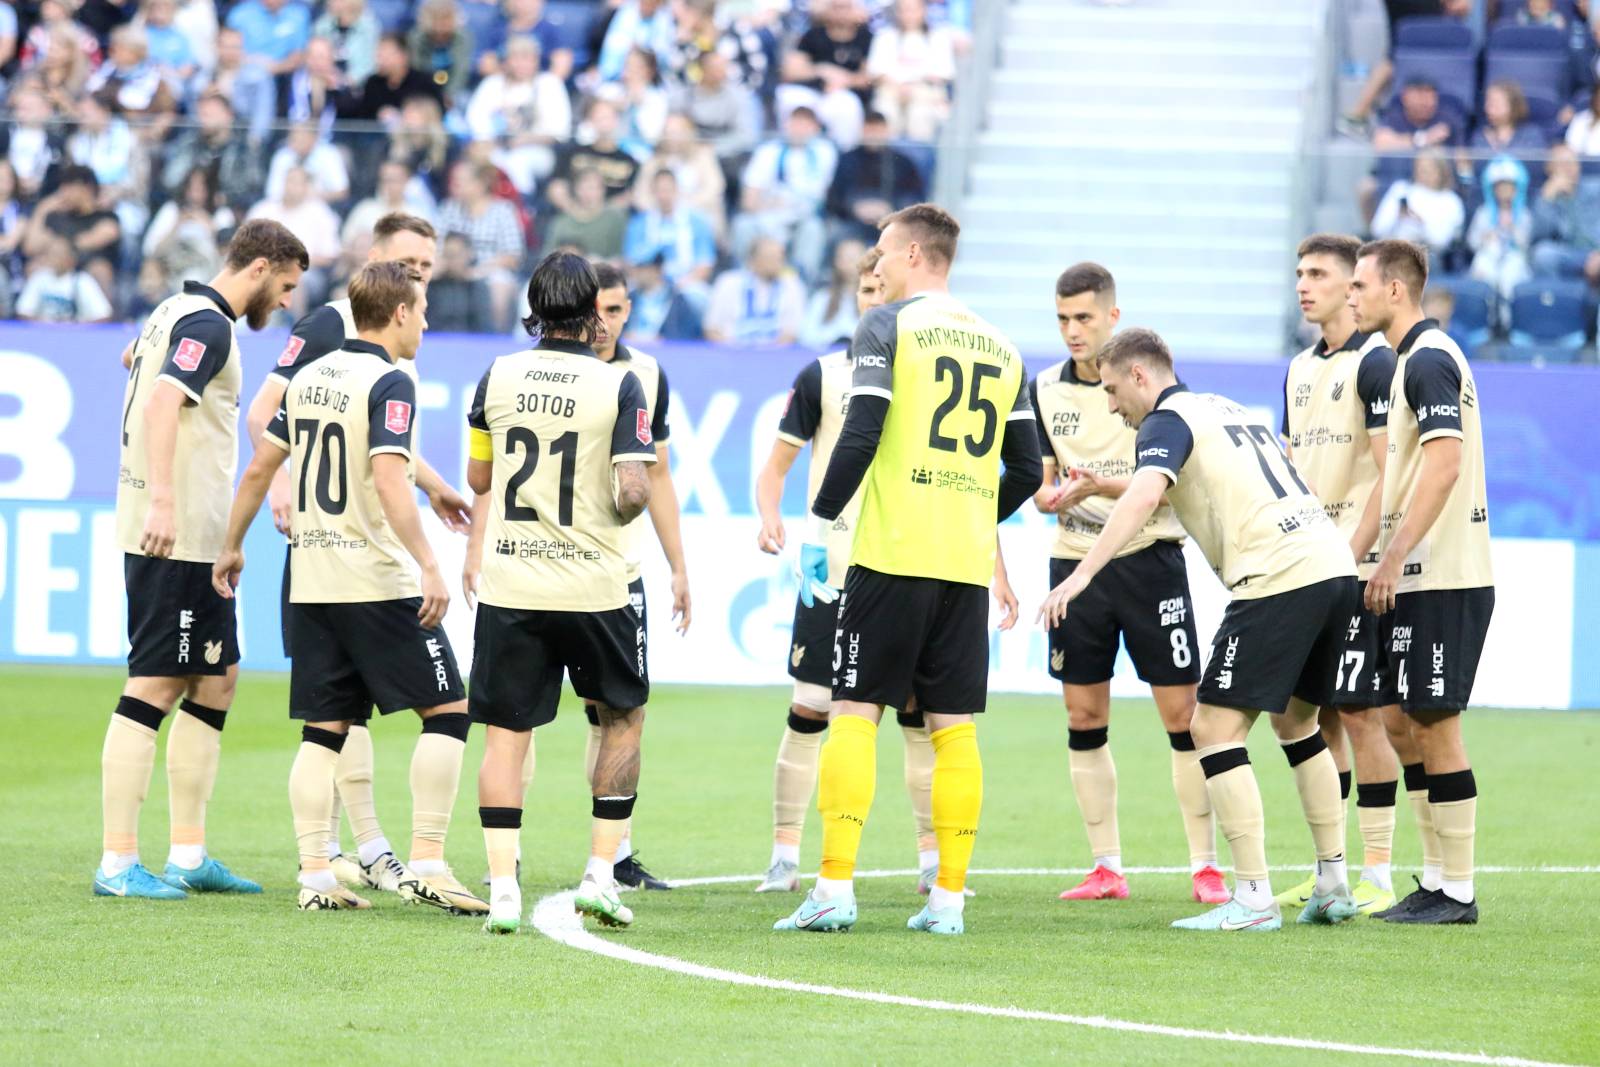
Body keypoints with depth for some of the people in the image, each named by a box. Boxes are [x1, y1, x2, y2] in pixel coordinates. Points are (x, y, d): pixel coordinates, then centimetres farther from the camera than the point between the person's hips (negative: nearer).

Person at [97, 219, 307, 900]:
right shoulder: (208, 325, -13)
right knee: (154, 690, -10)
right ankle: (118, 864, -10)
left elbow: (137, 354, 37)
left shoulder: (177, 311, 16)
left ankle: (189, 856, 16)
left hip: (189, 536, 11)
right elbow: (163, 401, -27)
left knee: (218, 679, 14)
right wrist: (162, 499, -34)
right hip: (178, 537, -11)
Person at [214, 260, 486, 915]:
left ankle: (315, 876, 3)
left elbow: (260, 468, 18)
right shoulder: (389, 383, -11)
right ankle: (426, 866, -7)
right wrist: (428, 566, -25)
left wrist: (232, 547, 29)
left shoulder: (309, 378, 12)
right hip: (377, 581, -7)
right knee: (447, 712, 0)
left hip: (311, 584, 7)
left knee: (324, 730, 9)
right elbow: (389, 480, -23)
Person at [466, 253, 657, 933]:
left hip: (508, 587, 2)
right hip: (593, 588, -2)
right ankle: (600, 872, 12)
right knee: (623, 718, 18)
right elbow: (634, 492, -15)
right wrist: (626, 506, 7)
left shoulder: (498, 377, 1)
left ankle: (503, 887, -3)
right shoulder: (618, 385, -8)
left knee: (506, 734, 6)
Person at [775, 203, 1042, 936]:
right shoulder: (1000, 347, 15)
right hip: (968, 565, 5)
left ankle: (835, 888, -9)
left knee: (853, 712, -2)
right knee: (954, 726, 6)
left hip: (891, 554, -5)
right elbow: (1026, 472, 14)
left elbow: (859, 438, -11)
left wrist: (819, 528, -6)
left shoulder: (886, 327, -1)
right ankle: (948, 897, 5)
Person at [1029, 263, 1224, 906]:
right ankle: (1106, 867, 11)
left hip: (1148, 557, -4)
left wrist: (1096, 487, -25)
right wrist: (1048, 496, -12)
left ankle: (1205, 868, 0)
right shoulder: (1045, 388, 6)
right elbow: (1043, 481, 12)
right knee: (1083, 720, 3)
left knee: (1182, 713, -5)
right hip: (1075, 561, 4)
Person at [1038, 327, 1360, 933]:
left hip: (1277, 579, -9)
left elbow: (1143, 497, -21)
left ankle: (1253, 899, -10)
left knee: (1214, 727, -5)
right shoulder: (1224, 408, 26)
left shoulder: (1166, 422, -1)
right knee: (1295, 722, 24)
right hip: (1333, 561, 9)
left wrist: (1081, 575, -27)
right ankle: (1334, 886, 22)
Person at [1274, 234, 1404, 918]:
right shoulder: (1301, 368, 16)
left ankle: (1376, 877, -4)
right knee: (1315, 716, 8)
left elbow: (1392, 472, -14)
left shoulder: (1375, 362, -9)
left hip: (1358, 568, -8)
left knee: (1361, 713, -7)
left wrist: (1349, 556, -18)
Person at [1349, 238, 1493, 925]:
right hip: (1419, 580, 10)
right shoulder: (1413, 358, 18)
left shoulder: (1428, 360, -13)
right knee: (1408, 729, 12)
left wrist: (1394, 558, -23)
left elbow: (1444, 463, -22)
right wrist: (1392, 560, 20)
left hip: (1443, 580, -10)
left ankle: (1457, 893, -3)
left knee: (1434, 728, -6)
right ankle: (1437, 880, 17)